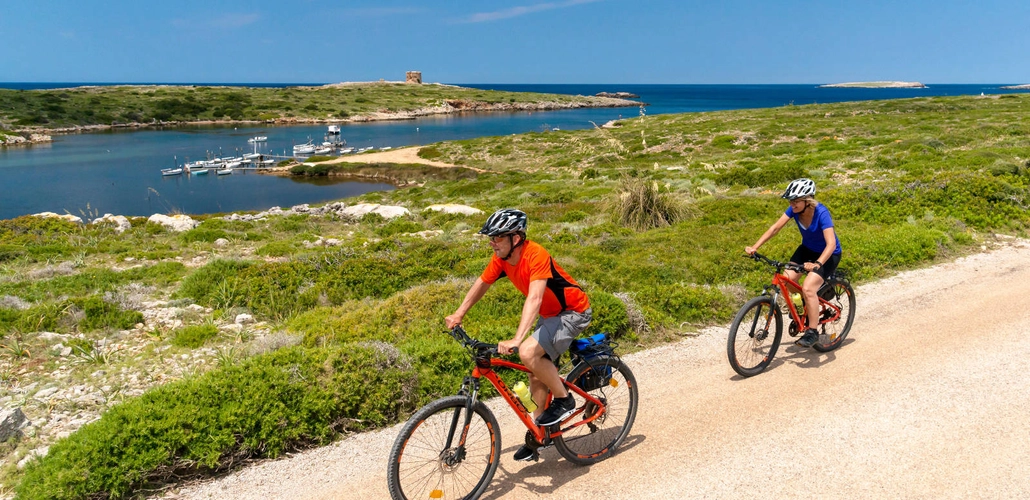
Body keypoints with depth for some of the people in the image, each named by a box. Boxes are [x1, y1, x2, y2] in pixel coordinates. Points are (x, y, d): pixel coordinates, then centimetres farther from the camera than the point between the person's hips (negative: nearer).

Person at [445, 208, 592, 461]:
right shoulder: (502, 257, -9)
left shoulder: (536, 256, -32)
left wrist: (516, 340, -52)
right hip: (549, 314, 8)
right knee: (536, 373, 9)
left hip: (573, 312, -8)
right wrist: (459, 314, -4)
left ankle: (564, 400, -5)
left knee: (529, 353, -26)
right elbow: (482, 283, 5)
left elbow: (534, 299, -43)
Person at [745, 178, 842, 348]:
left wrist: (817, 263, -56)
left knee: (808, 288, -24)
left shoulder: (821, 213, -32)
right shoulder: (794, 209, -16)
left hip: (828, 254, -6)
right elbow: (775, 227, -14)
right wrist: (755, 247, -25)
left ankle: (812, 331, -9)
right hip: (807, 249, 6)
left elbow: (831, 244, -39)